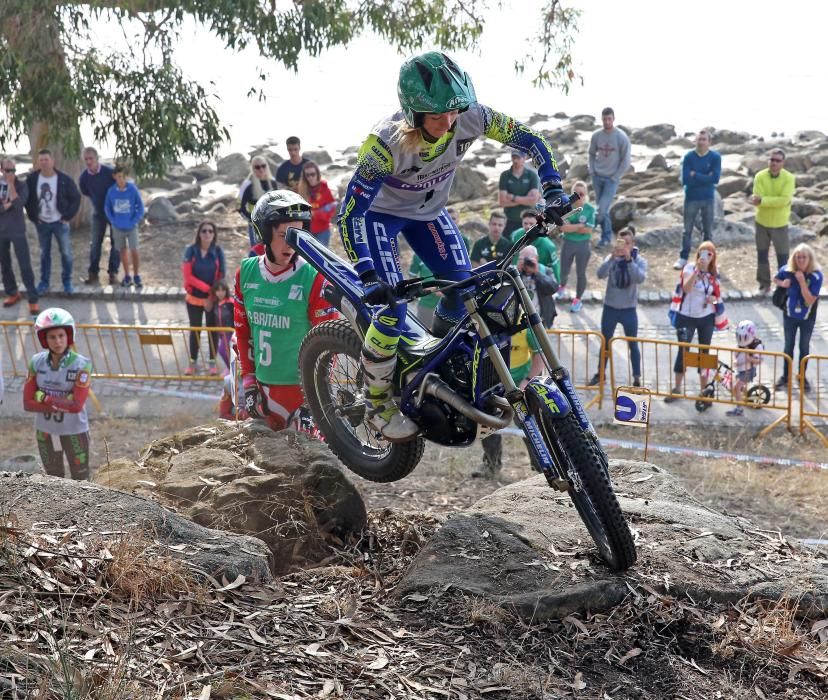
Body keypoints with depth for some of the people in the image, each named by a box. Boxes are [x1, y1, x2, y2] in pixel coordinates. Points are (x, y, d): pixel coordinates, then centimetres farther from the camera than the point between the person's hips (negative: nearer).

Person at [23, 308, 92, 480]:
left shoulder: (81, 365, -19)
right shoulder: (37, 362, -8)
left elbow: (77, 405, -25)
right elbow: (28, 403, -10)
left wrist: (44, 398, -19)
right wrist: (62, 404, -21)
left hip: (75, 432, -4)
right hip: (45, 432, 4)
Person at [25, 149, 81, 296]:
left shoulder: (64, 179, -13)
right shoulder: (32, 179, -7)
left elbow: (76, 198, -6)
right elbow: (27, 199, 5)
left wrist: (68, 216, -9)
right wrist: (33, 217, -1)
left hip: (60, 222, -2)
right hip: (42, 223, 2)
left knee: (66, 253, 2)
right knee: (44, 254, 11)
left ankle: (67, 282, 15)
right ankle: (44, 282, 21)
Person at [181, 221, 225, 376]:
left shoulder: (218, 252, -6)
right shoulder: (191, 251, -8)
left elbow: (221, 276, -3)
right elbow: (188, 275, -11)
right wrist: (206, 287, -16)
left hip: (212, 298, 0)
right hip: (194, 298, 0)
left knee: (212, 330, 8)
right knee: (194, 331, 10)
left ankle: (212, 363, 19)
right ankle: (192, 363, 20)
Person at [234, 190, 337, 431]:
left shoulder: (313, 279, -12)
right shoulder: (246, 273, 2)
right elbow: (243, 331, 11)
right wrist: (249, 382, 8)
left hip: (301, 386, -4)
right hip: (262, 387, 4)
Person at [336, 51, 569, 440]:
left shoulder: (471, 118, -28)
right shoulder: (386, 142, -39)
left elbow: (530, 141, -14)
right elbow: (350, 213, -37)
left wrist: (553, 190, -26)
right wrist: (369, 277, -46)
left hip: (428, 210, 5)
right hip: (380, 213, -5)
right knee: (392, 309, -17)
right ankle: (378, 405, 2)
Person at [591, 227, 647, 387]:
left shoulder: (639, 260, -8)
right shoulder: (612, 258, -5)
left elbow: (640, 279, -27)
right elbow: (600, 274, -22)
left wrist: (629, 259, -33)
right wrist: (613, 257, -34)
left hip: (629, 309, -2)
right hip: (610, 308, 2)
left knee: (633, 344, 7)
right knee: (605, 342, 15)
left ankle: (637, 378, 16)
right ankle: (600, 373, 29)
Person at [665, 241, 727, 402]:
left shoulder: (714, 273, 1)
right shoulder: (690, 268, -12)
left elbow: (717, 294, 13)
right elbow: (686, 288, -29)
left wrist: (714, 298, -10)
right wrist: (697, 269, -36)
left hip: (706, 318, 3)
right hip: (687, 317, -3)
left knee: (704, 352, 8)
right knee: (683, 351, 1)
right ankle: (677, 388, 12)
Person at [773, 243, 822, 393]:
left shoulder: (816, 275, -25)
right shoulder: (787, 270, -18)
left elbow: (809, 301, -27)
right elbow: (775, 279, 5)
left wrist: (802, 281, -35)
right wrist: (782, 283, -18)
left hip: (807, 317, -1)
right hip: (790, 315, 2)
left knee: (804, 347, 15)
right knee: (789, 346, 16)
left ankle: (802, 377, 33)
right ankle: (785, 376, 32)